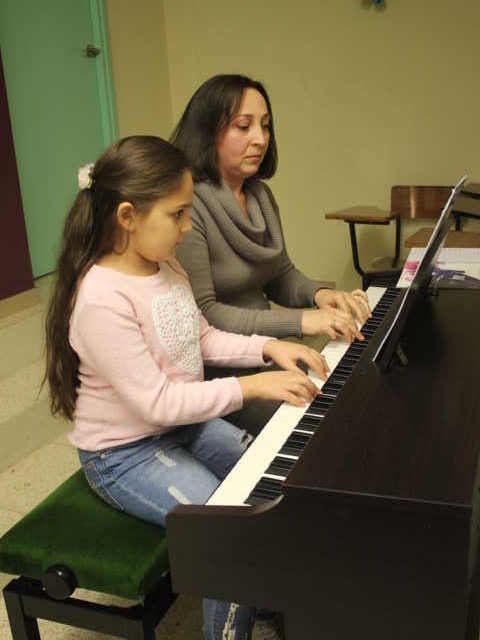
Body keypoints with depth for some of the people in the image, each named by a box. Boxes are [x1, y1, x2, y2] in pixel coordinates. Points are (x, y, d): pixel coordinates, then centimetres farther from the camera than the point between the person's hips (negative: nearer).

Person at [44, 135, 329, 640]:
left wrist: (269, 347, -5)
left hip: (183, 424, 9)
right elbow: (157, 402, -28)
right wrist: (250, 386, -27)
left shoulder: (165, 265, -1)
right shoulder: (102, 301, -29)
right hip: (126, 454, -9)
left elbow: (203, 339, 9)